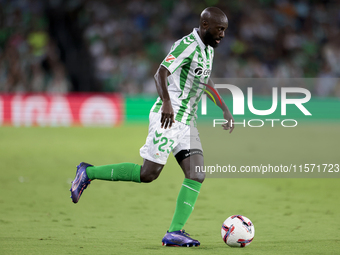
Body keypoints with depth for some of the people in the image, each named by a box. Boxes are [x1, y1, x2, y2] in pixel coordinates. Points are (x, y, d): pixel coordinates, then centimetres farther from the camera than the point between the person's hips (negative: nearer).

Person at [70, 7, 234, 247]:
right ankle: (88, 173, 7)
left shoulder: (208, 49, 14)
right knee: (148, 173, -9)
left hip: (186, 120, 9)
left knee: (196, 174, -6)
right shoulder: (187, 45, -16)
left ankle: (175, 232, -8)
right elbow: (161, 73, -28)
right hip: (168, 117, -9)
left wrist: (225, 109, 29)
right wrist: (166, 102, -44)